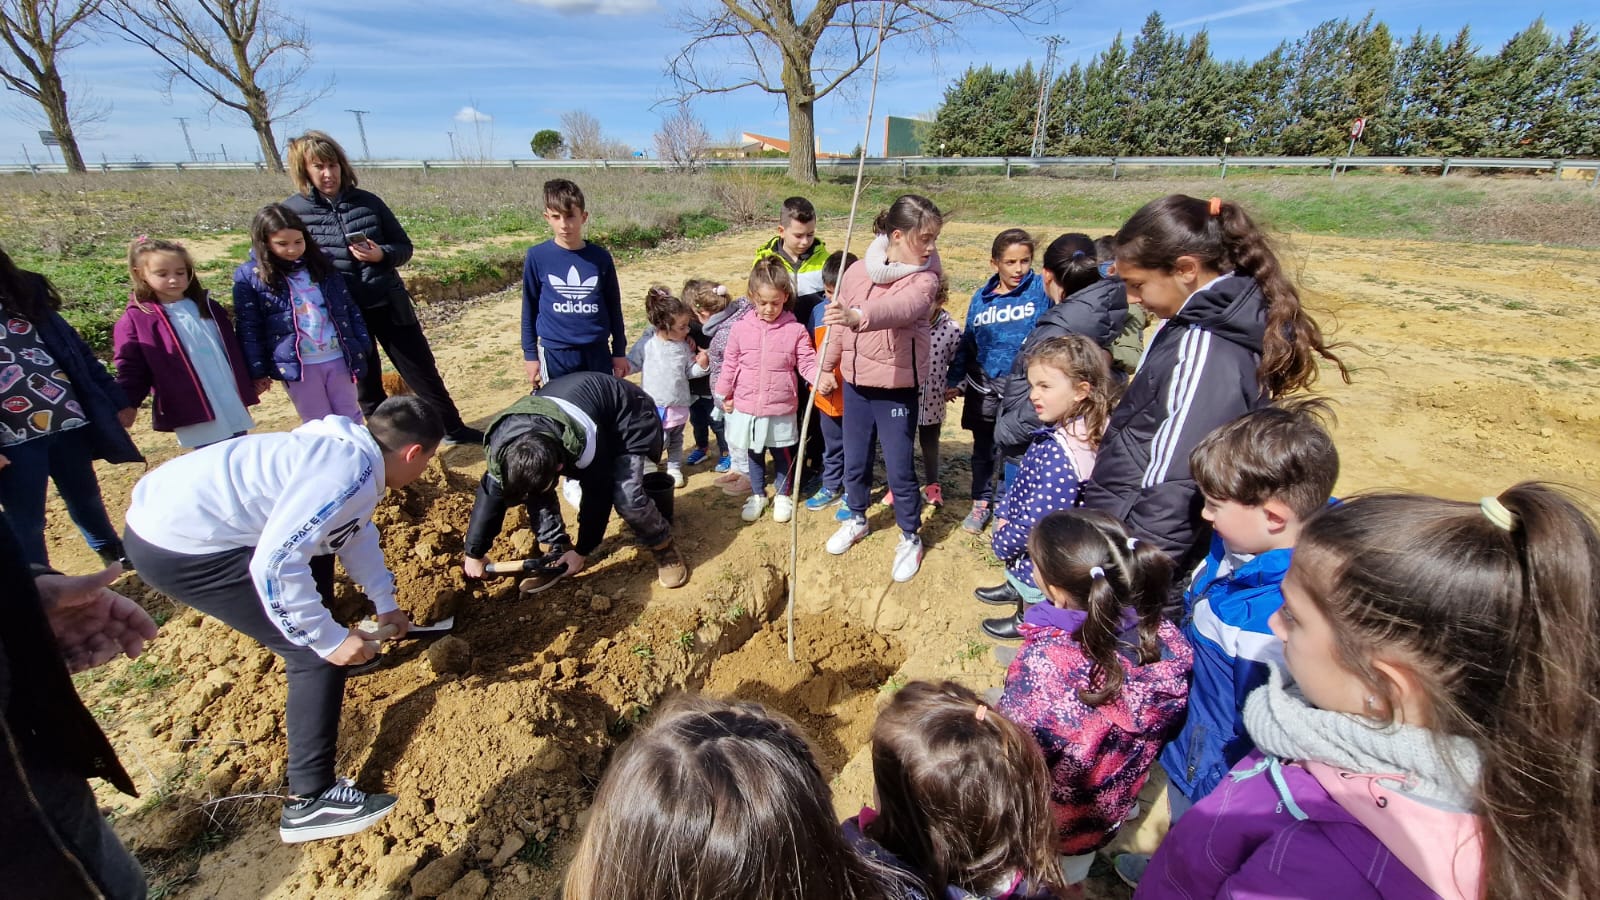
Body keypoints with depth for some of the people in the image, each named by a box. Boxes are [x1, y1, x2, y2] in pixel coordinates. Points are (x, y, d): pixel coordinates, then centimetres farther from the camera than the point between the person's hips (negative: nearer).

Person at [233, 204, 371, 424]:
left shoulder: (320, 264, 6)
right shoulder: (249, 275, -3)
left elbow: (349, 308, 9)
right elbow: (249, 328, -3)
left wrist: (362, 346, 5)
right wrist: (257, 372, -6)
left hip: (338, 358, 2)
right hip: (296, 365, -2)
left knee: (351, 422, 12)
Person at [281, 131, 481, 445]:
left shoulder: (368, 201, 0)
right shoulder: (291, 211, -4)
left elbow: (404, 247, 5)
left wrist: (381, 254, -16)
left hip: (389, 304, 1)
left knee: (423, 371, 9)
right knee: (366, 387, 12)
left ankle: (453, 429, 24)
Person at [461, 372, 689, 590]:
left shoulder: (586, 443, -42)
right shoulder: (501, 445, -26)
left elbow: (597, 497, -26)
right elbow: (490, 493, -10)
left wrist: (582, 552, -13)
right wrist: (473, 554, 0)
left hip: (627, 416, -6)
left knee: (626, 495, -26)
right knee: (533, 488, -11)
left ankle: (663, 547, 1)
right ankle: (558, 552, 8)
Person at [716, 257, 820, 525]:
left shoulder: (796, 330, -9)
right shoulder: (741, 328, -4)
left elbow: (807, 362, -11)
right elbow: (730, 363, 5)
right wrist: (726, 394, 9)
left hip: (781, 408, -2)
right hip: (747, 407, 2)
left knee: (782, 453, 14)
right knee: (754, 453, 17)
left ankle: (782, 495, 35)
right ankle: (757, 495, 36)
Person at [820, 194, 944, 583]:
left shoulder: (925, 278, -13)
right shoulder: (857, 271, -2)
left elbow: (902, 307, -36)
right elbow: (837, 323, 9)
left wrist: (857, 315, -54)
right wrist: (826, 368, 12)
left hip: (898, 387, -4)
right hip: (855, 382, 4)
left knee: (899, 469, 3)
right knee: (854, 461, 17)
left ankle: (910, 538, 26)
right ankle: (856, 519, 42)